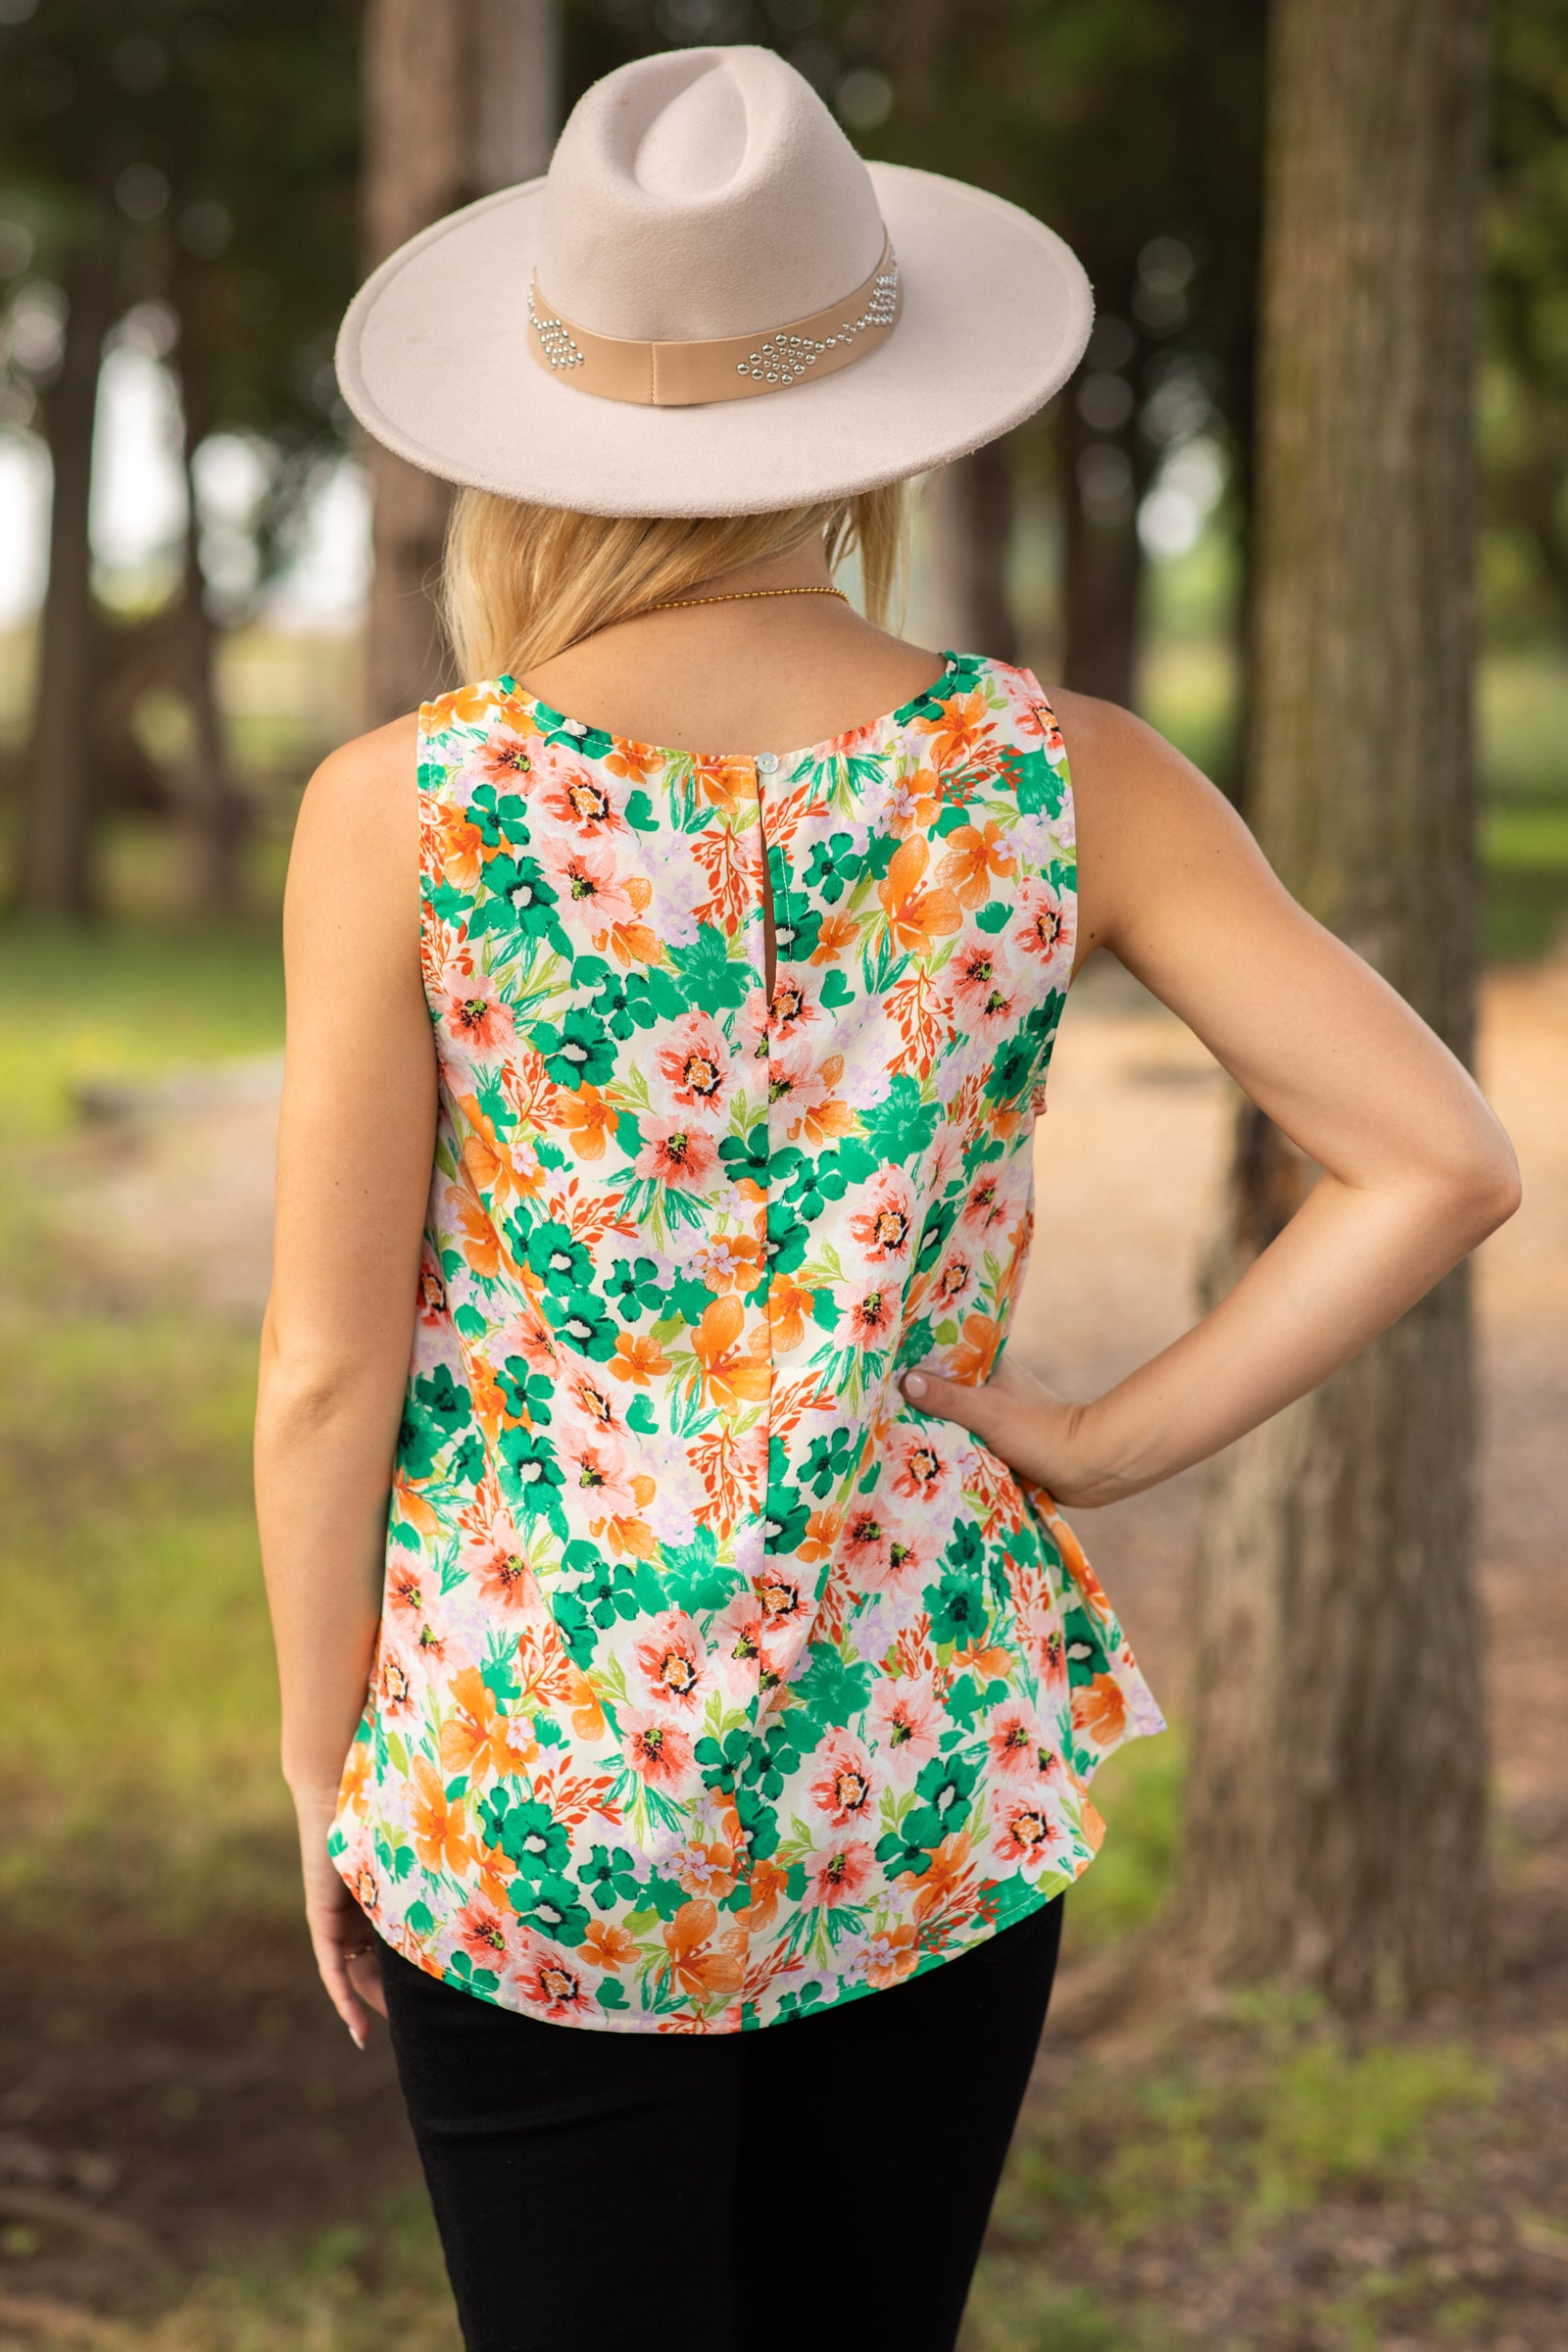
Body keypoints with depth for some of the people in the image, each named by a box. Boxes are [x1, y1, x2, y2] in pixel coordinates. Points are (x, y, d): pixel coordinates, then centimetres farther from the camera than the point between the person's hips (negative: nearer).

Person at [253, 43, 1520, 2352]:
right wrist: (1111, 1445, -2)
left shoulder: (406, 812, -11)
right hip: (932, 1769, 3)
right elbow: (1440, 1161, -9)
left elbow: (328, 1368, -8)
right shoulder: (1058, 780, -6)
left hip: (532, 1794, -2)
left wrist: (324, 1782, 4)